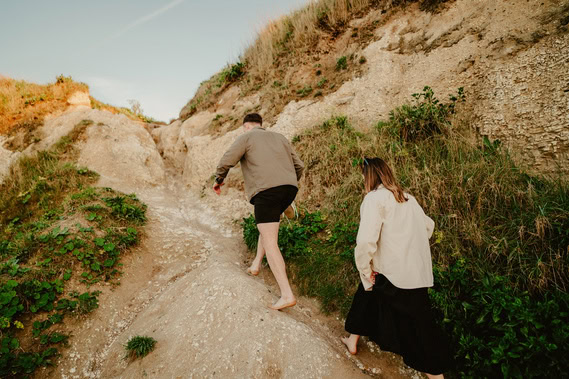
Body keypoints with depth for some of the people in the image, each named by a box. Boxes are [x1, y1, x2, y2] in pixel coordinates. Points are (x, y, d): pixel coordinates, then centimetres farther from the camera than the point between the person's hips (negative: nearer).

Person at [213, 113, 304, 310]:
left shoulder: (245, 137, 10)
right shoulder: (280, 138, 26)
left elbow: (226, 161, -2)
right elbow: (299, 166, 22)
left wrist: (218, 180, 16)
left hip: (266, 190, -6)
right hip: (289, 189, 7)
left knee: (270, 243, -5)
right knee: (269, 224, 32)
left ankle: (287, 294, -9)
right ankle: (256, 264, 31)